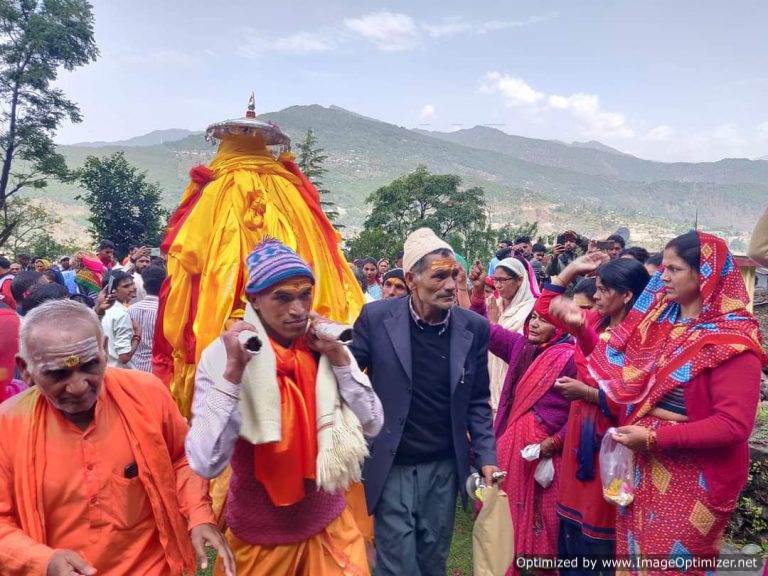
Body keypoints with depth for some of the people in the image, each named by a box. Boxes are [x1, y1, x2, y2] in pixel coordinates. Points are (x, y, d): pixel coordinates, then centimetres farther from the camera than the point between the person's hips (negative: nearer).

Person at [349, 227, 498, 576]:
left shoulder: (474, 328, -4)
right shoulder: (376, 317, -12)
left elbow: (477, 401, 4)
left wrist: (486, 456, 0)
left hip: (444, 468, 3)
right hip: (392, 467, -2)